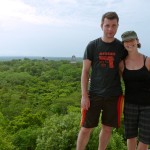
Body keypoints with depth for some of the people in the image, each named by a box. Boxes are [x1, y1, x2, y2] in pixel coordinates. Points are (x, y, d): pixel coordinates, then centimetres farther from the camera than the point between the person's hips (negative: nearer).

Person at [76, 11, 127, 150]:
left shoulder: (122, 47, 2)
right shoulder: (92, 46, -2)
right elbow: (85, 72, -2)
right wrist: (84, 96, -6)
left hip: (114, 96, 2)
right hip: (94, 95, -1)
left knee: (107, 128, 12)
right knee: (86, 128, 3)